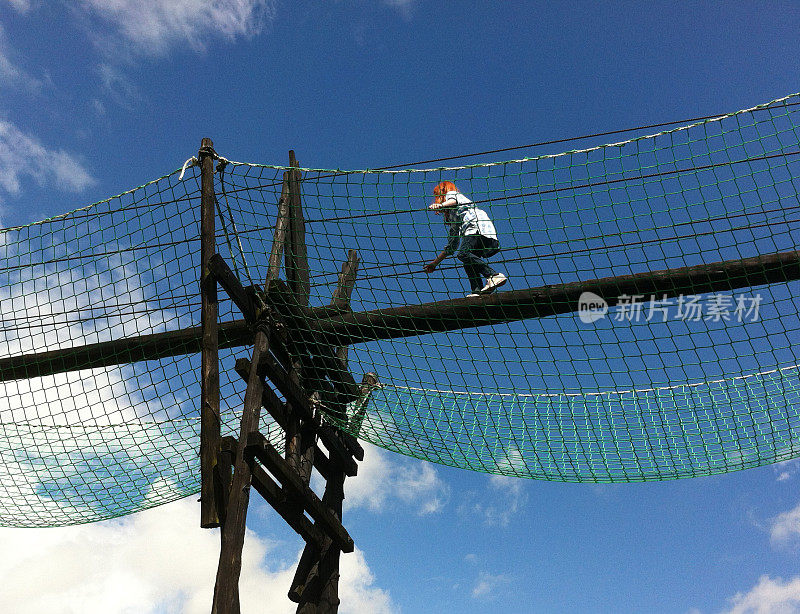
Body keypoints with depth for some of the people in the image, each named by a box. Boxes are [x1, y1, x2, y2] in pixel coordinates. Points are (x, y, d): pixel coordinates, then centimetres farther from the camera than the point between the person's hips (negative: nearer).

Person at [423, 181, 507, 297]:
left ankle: (495, 275, -36)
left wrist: (440, 205, -26)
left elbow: (455, 199, -7)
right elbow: (451, 247, 39)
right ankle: (478, 291, -5)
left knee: (462, 253, -26)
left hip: (479, 225, -9)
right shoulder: (452, 218, 38)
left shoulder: (451, 193, 21)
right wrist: (435, 262, 45)